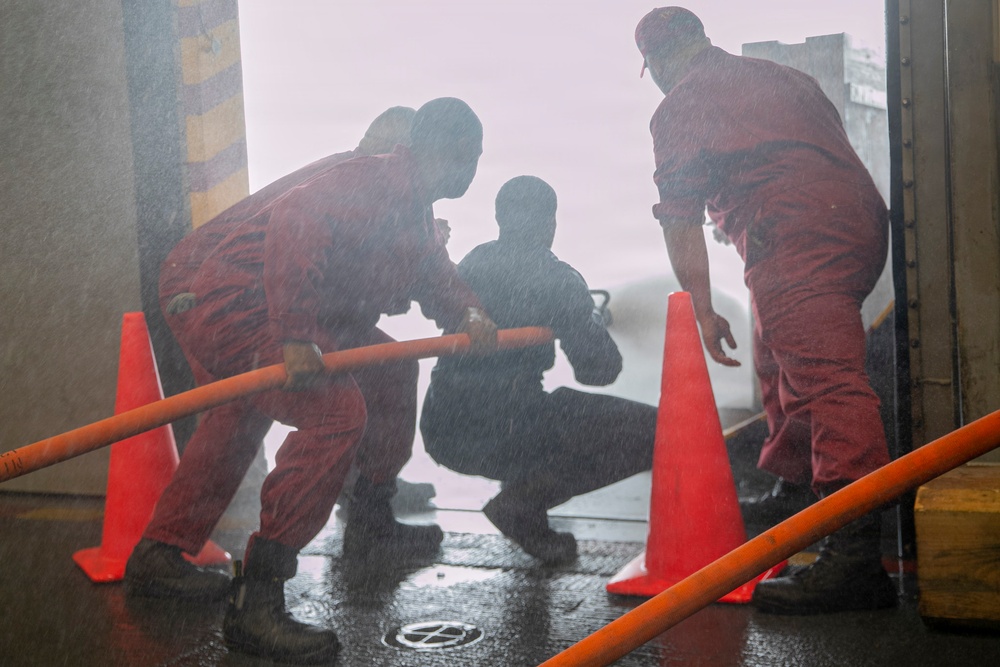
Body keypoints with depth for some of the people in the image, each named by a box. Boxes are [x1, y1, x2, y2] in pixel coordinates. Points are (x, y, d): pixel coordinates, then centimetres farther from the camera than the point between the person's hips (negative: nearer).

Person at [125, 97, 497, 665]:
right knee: (335, 411, -24)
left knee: (390, 370, 20)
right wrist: (295, 335, -37)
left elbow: (436, 273, 26)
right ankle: (255, 598, -21)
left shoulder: (415, 214, 16)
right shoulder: (371, 185, -17)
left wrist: (467, 313, 5)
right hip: (222, 296, -11)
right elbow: (296, 226, -32)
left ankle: (370, 523, 32)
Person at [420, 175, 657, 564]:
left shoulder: (472, 263, 9)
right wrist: (594, 321, 17)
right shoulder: (558, 279, -7)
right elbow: (600, 370, -6)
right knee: (654, 431, -1)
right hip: (503, 434, -7)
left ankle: (522, 492, 18)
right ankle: (525, 499, -4)